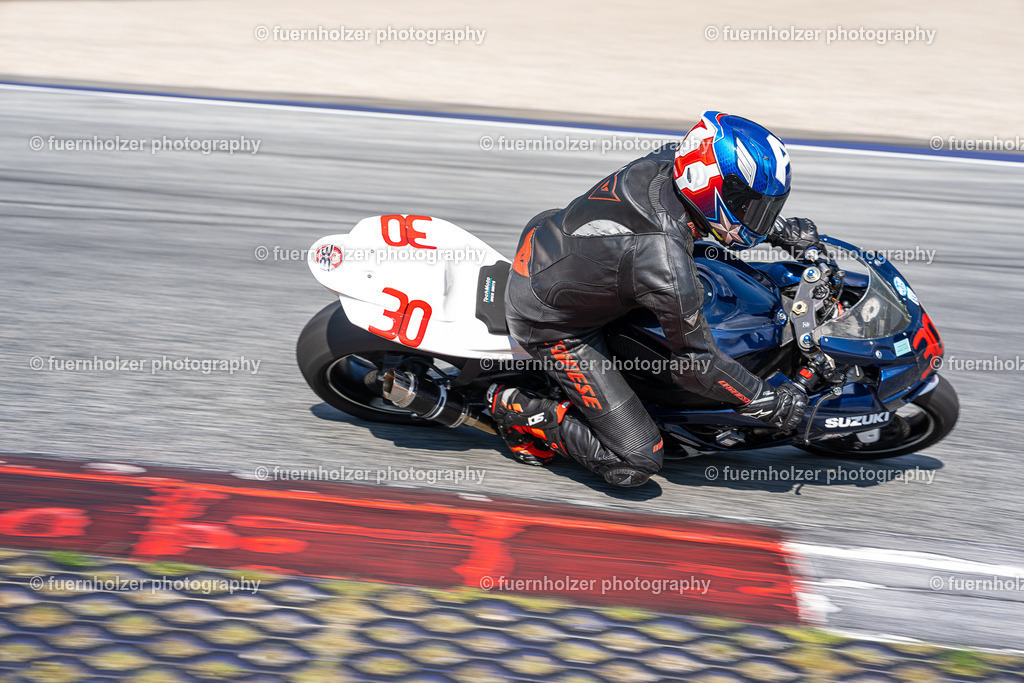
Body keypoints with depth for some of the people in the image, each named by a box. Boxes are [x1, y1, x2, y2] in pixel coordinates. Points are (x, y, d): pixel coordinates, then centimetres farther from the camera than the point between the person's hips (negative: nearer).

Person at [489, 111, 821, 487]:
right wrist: (771, 402, -9)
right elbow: (695, 363, -21)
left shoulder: (665, 161, -16)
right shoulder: (667, 264, -36)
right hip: (551, 324, -8)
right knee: (635, 463, -6)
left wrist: (780, 229, 9)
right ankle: (517, 409, 6)